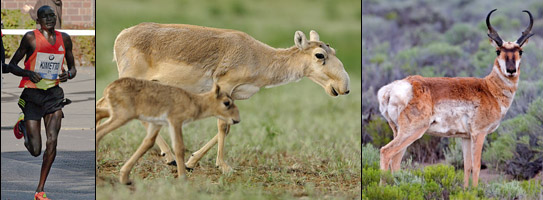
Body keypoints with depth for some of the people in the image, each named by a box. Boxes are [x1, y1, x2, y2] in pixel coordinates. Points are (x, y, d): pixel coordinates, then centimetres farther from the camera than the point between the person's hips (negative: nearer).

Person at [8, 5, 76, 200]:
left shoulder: (64, 39, 7)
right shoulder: (31, 37, -6)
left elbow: (72, 68, 17)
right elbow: (12, 64, -3)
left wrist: (68, 74, -7)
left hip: (53, 94, 3)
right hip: (32, 94, -3)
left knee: (52, 142, -13)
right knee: (35, 150, -4)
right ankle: (23, 126, 33)